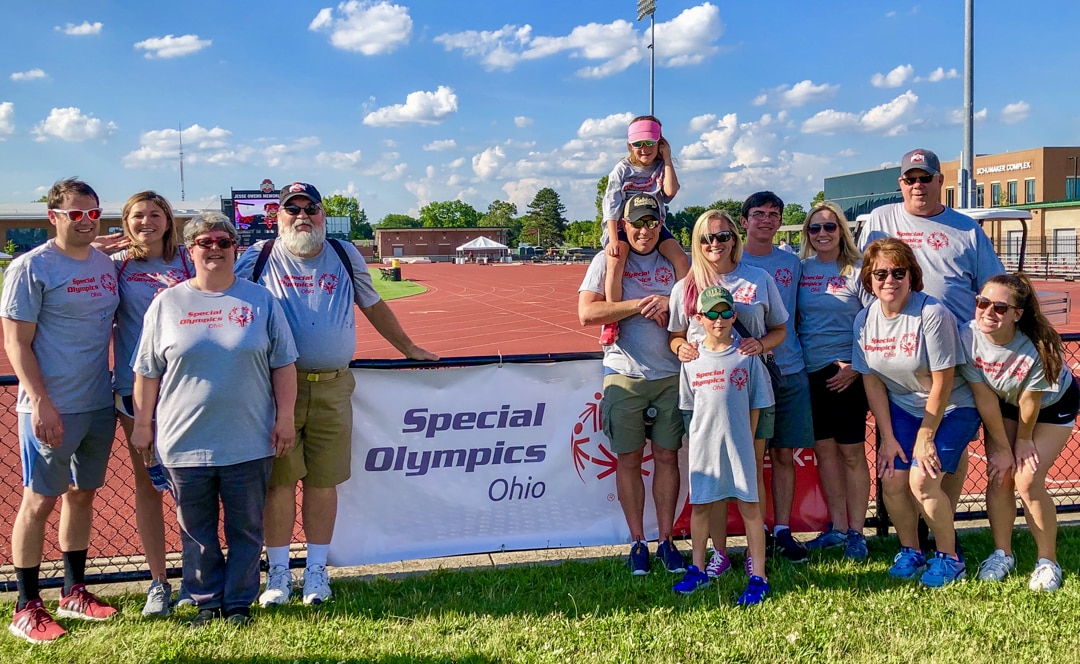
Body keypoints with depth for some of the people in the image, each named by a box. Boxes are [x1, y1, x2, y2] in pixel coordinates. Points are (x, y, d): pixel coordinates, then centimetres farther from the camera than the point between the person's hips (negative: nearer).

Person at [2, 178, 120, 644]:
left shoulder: (106, 265, 9)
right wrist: (41, 403, -18)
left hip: (100, 404, 6)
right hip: (52, 408, -6)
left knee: (83, 494, 15)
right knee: (39, 501, 1)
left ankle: (75, 592, 28)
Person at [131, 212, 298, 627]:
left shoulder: (260, 300, 4)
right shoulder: (167, 304, 4)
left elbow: (283, 365, 5)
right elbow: (147, 372, 6)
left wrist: (285, 417, 0)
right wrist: (142, 424, 5)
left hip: (249, 442, 0)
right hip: (185, 442, 0)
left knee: (246, 529, 9)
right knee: (197, 531, 11)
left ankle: (239, 601, 23)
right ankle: (206, 601, 26)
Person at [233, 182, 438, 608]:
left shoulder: (345, 257, 11)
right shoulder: (258, 259, 5)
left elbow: (373, 306, 22)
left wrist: (409, 348, 27)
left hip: (332, 388, 1)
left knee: (323, 482, 5)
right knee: (278, 480, 2)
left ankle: (316, 571, 17)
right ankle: (278, 572, 15)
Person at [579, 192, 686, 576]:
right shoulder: (607, 261, 1)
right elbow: (586, 313, -11)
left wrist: (670, 305, -11)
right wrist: (640, 304, -15)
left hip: (671, 374, 2)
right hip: (625, 375, -2)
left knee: (667, 457, 6)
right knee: (628, 460, 3)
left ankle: (666, 540, 16)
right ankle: (637, 542, 15)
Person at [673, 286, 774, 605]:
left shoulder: (747, 356, -2)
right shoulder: (692, 359, 2)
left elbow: (756, 404, 2)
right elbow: (689, 405, 10)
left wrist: (745, 440, -2)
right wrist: (705, 434, 3)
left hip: (739, 444, -2)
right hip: (703, 444, 2)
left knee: (750, 506, 1)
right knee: (699, 505, 10)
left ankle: (759, 577, 8)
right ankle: (698, 570, 24)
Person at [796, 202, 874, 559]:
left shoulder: (857, 270, -4)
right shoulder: (801, 269, 7)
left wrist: (857, 366, -13)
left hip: (846, 372, -4)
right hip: (810, 372, 4)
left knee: (851, 451, 2)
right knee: (824, 449, 10)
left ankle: (856, 530, 12)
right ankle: (837, 526, 21)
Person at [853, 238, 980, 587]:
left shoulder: (932, 314, -24)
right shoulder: (865, 319, -6)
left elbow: (942, 381, -20)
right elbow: (872, 380, -1)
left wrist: (925, 437, -15)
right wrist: (888, 437, -4)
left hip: (951, 408, -5)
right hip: (902, 407, 5)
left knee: (922, 480, -17)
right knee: (891, 478, -7)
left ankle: (948, 556, 6)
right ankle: (910, 551, 17)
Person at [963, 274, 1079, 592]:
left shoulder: (1038, 347, -38)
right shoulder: (969, 337, -29)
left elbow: (1029, 403, -23)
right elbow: (984, 396, -18)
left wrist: (1023, 441, -9)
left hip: (1053, 404, -3)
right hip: (1004, 403, 3)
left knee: (1028, 481, -12)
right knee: (999, 477, -4)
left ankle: (1048, 562, 6)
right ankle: (1002, 554, 15)